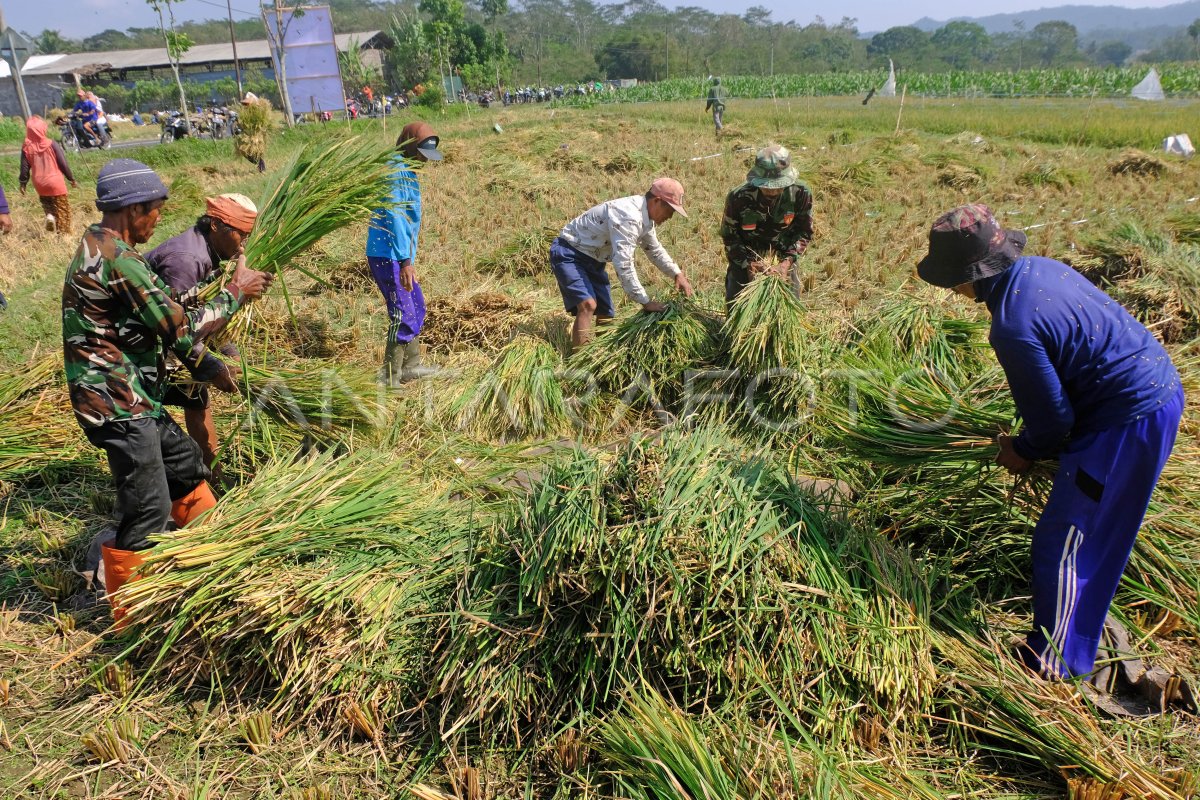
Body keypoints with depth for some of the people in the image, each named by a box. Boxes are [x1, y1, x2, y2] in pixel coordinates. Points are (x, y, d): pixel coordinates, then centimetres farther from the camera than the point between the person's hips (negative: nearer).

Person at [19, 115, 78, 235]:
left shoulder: (26, 148, -3)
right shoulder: (51, 144, -11)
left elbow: (24, 169, 1)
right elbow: (63, 164, -9)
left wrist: (23, 184, 14)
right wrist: (72, 178, 4)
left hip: (40, 185, 3)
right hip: (56, 183, -3)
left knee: (48, 207, 24)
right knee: (63, 210, 6)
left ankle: (50, 216, -4)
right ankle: (64, 233, 4)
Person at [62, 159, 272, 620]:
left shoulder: (100, 248, 11)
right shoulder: (118, 259, -22)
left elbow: (157, 326, 16)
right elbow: (182, 330, -20)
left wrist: (207, 368, 15)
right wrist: (235, 294, -7)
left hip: (134, 400, 10)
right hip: (118, 405, -10)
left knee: (187, 469, 23)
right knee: (147, 513, 0)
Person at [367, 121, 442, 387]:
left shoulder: (405, 171, 14)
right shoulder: (396, 172, -17)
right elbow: (394, 217, -25)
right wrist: (405, 261, -30)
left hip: (397, 256, 10)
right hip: (388, 257, -10)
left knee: (416, 309, 18)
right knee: (403, 317, -8)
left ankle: (411, 366, 30)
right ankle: (390, 379, 0)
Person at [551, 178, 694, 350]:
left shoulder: (644, 216, 1)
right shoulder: (628, 217, -30)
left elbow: (655, 250, 18)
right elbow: (623, 264, -34)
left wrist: (677, 274, 4)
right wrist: (645, 302, -30)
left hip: (592, 259, 10)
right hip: (569, 254, -10)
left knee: (606, 314, 11)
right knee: (588, 305, -29)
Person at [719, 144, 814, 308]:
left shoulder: (801, 194, -24)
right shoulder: (738, 197, -28)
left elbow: (804, 232, -10)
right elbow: (729, 236, -14)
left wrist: (787, 262, -24)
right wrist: (748, 264, -25)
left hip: (783, 255, 2)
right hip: (746, 256, -1)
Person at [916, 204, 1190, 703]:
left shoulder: (1013, 327, -25)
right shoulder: (1038, 268, 3)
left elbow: (1053, 416, -17)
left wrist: (1024, 452, 5)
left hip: (1129, 422, -10)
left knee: (1062, 541, 3)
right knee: (1093, 534, 23)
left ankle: (1053, 665, 19)